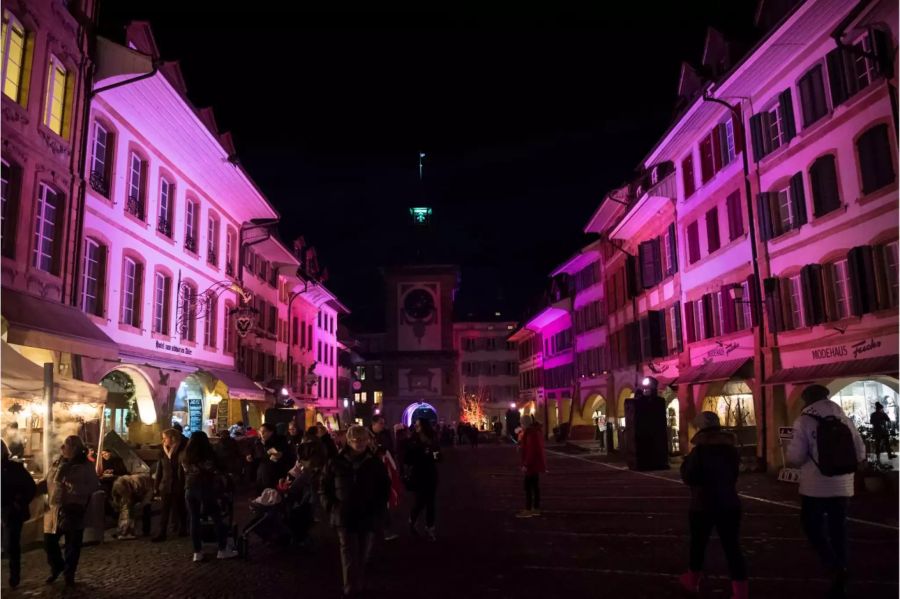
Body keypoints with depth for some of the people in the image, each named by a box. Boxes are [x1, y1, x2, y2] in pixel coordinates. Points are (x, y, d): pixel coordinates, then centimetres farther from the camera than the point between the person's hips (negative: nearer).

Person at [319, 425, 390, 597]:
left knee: (363, 555, 14)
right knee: (349, 555, -1)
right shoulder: (337, 462, -5)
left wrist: (378, 508, 0)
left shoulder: (375, 462, -1)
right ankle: (351, 589, 10)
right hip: (345, 516, -1)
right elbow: (324, 487, 5)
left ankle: (359, 586, 33)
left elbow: (384, 488, 9)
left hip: (368, 517, 2)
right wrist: (331, 507, -5)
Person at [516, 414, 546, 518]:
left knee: (528, 486, -6)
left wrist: (526, 464, -23)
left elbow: (531, 451, -25)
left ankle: (528, 510, -3)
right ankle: (536, 509, 18)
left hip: (532, 463, -10)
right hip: (536, 462, 10)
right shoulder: (535, 430, 12)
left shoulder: (531, 433, -21)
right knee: (535, 486, 13)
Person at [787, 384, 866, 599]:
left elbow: (795, 457, -13)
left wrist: (793, 461, 10)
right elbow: (860, 453, 9)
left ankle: (835, 567, -8)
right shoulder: (844, 418, 6)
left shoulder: (805, 420, -8)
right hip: (842, 486, 5)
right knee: (838, 530, 14)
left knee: (813, 526, 12)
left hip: (815, 486, -5)